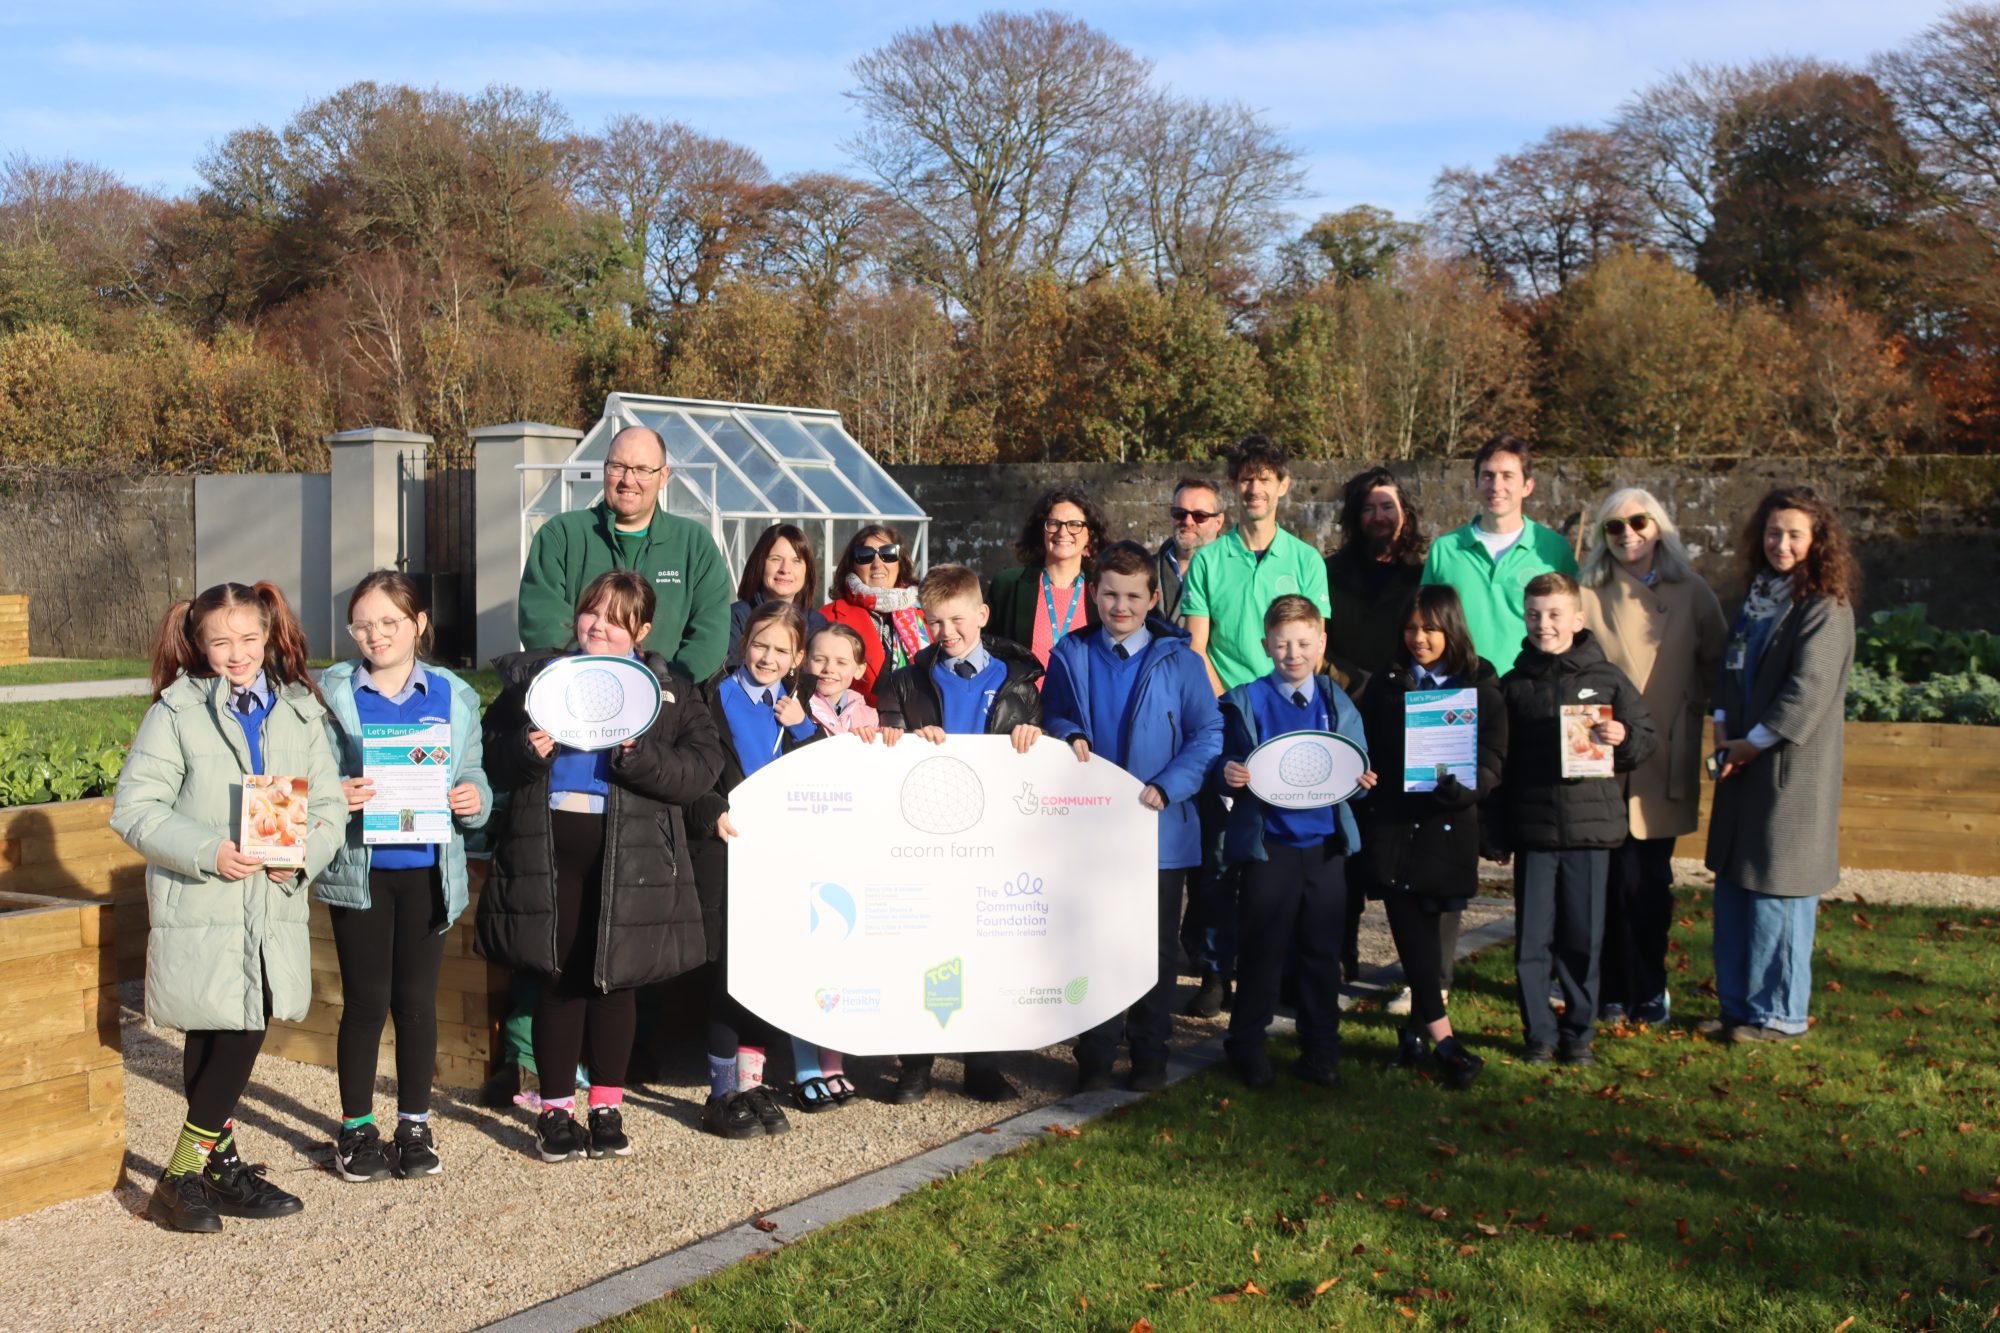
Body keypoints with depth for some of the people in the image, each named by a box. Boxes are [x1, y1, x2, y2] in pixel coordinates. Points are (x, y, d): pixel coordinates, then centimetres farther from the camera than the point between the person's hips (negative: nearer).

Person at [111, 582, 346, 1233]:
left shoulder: (300, 712, 10)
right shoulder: (176, 712, -2)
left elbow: (330, 805, 9)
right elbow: (134, 808, -6)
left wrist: (304, 853, -11)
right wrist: (207, 852, -18)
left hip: (275, 904, 4)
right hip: (199, 908, -4)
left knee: (242, 1034, 7)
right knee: (218, 1037, -2)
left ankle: (218, 1167, 21)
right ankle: (181, 1180, 12)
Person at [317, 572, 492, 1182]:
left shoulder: (453, 697, 6)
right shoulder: (332, 692, 0)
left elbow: (473, 777, 7)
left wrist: (473, 800, -14)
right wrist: (336, 796, -23)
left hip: (427, 870, 2)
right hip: (358, 870, -2)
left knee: (417, 1000, 9)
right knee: (365, 1000, 4)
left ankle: (415, 1125, 22)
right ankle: (356, 1127, 19)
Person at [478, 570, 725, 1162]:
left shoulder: (668, 690, 7)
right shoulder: (533, 676, 12)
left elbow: (700, 769, -5)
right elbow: (490, 762, 9)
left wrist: (639, 755, -20)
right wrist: (526, 752, -12)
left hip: (630, 856, -1)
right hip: (546, 846, 1)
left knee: (613, 980, 6)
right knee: (557, 978, 4)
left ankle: (607, 1107, 19)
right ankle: (556, 1108, 16)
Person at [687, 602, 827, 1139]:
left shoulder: (800, 708, 15)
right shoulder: (716, 696, 2)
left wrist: (801, 729, -3)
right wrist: (714, 814, -20)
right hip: (726, 851, -4)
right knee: (728, 970, -5)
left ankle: (751, 1083, 16)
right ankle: (722, 1094, 3)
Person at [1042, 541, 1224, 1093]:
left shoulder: (1178, 659, -1)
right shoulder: (1070, 656, 5)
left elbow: (1208, 735, -4)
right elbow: (1051, 717, 15)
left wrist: (1166, 787, -16)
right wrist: (1069, 736, -9)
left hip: (1161, 829, -1)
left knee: (1156, 946, 9)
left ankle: (1150, 1053, 21)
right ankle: (1094, 1056, 17)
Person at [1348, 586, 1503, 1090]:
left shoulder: (1481, 687, 4)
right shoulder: (1384, 681, 9)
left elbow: (1493, 761, -2)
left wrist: (1466, 786, -22)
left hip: (1448, 826, 0)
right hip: (1391, 822, 0)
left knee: (1438, 930, 6)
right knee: (1413, 933, -9)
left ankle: (1419, 1029, 20)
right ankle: (1443, 1039, -9)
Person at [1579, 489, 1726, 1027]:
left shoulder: (1691, 594, 6)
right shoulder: (1587, 596, 1)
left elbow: (1717, 664, 13)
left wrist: (1692, 708, 3)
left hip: (1665, 762, 1)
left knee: (1651, 879, 6)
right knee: (1620, 877, -1)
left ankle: (1646, 989, 20)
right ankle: (1617, 989, 11)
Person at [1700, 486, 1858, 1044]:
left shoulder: (1825, 606, -11)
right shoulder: (1758, 594, 13)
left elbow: (1808, 691, -16)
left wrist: (1754, 742, -11)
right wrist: (1723, 727, 1)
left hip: (1792, 770, -8)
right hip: (1744, 764, 8)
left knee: (1776, 892, -2)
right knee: (1733, 886, 11)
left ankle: (1781, 1015, 10)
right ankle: (1737, 1004, 21)